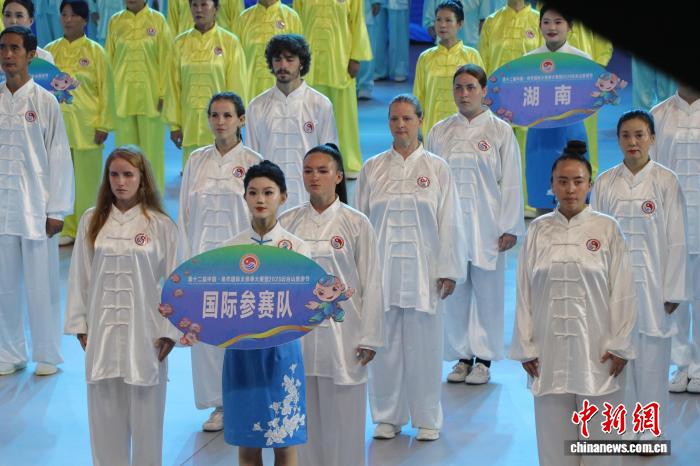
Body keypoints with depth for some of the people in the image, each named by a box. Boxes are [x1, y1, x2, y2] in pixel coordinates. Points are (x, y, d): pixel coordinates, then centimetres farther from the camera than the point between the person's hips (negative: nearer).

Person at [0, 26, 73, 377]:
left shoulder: (44, 101, -3)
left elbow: (58, 156, -2)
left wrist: (57, 210, -5)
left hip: (35, 206, -3)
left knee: (41, 284, 2)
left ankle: (47, 356, 14)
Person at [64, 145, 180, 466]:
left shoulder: (160, 225, -4)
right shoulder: (91, 222, 3)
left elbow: (174, 280, -3)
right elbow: (79, 277, 6)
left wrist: (170, 331, -6)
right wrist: (80, 325, 3)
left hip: (144, 331, -2)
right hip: (103, 330, 2)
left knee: (145, 412, 5)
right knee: (105, 413, 8)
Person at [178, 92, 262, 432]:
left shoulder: (253, 162, -1)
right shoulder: (196, 161, 7)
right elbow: (185, 213, 9)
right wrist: (186, 260, 3)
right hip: (203, 257, 3)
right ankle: (219, 405, 15)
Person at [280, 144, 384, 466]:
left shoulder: (356, 225, -3)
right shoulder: (287, 222, 3)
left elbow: (371, 285, -2)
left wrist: (369, 338, -5)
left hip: (342, 337, -2)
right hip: (297, 336, 2)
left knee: (342, 419, 3)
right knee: (303, 420, 8)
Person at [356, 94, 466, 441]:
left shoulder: (437, 169, 3)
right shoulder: (372, 169, 6)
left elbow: (449, 223, 2)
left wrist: (448, 271, -2)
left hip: (422, 269, -1)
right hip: (382, 268, 1)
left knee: (423, 344, 2)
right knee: (385, 344, 4)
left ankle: (427, 418, 15)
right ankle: (387, 416, 18)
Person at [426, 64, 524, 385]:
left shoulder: (500, 131, 1)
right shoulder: (439, 133, 8)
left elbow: (511, 183, -1)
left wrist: (510, 228, -5)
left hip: (486, 226, -2)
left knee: (487, 292, 2)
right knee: (454, 293, 5)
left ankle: (483, 359, 12)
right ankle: (461, 356, 17)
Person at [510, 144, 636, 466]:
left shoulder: (607, 229, -2)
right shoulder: (537, 230, 3)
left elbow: (622, 290, -2)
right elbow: (524, 291, 4)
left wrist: (619, 345, -6)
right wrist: (526, 347, 2)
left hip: (596, 347, -2)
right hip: (550, 347, 2)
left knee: (599, 433, 2)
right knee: (554, 432, 6)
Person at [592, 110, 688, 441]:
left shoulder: (665, 181, -3)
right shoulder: (605, 182, 3)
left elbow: (676, 239, -3)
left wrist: (673, 290, -5)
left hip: (650, 284, -2)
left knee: (651, 357, 2)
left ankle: (650, 430, 15)